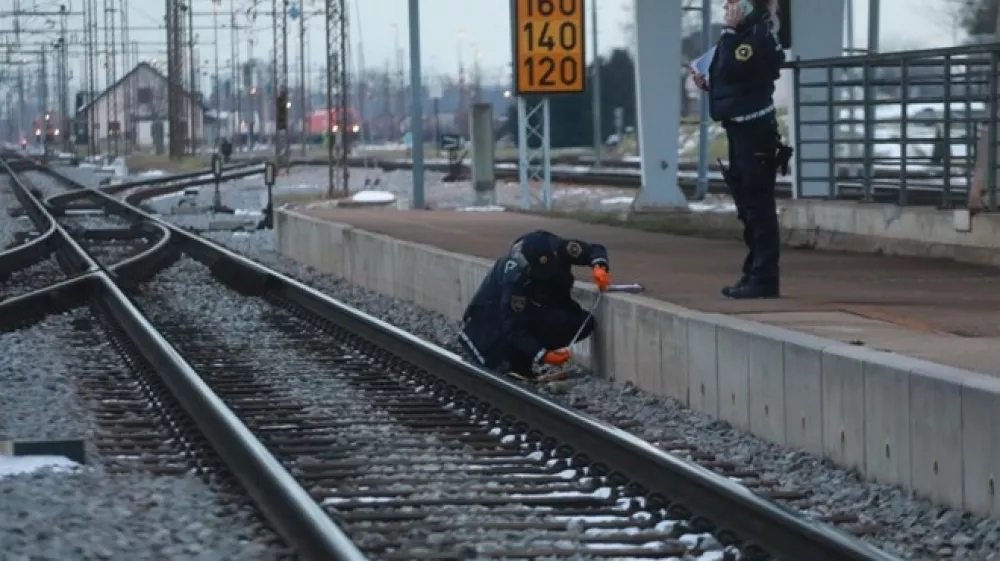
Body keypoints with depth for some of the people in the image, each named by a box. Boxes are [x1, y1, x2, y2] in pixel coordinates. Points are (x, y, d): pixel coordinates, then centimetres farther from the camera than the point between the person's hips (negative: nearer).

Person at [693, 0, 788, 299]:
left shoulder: (759, 36, -13)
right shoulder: (745, 36, 17)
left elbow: (730, 70, -25)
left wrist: (729, 31, -18)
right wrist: (707, 84, 8)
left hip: (754, 131, -10)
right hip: (741, 131, 10)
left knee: (759, 207, -8)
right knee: (749, 208, 13)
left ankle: (764, 279, -7)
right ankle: (754, 275, 18)